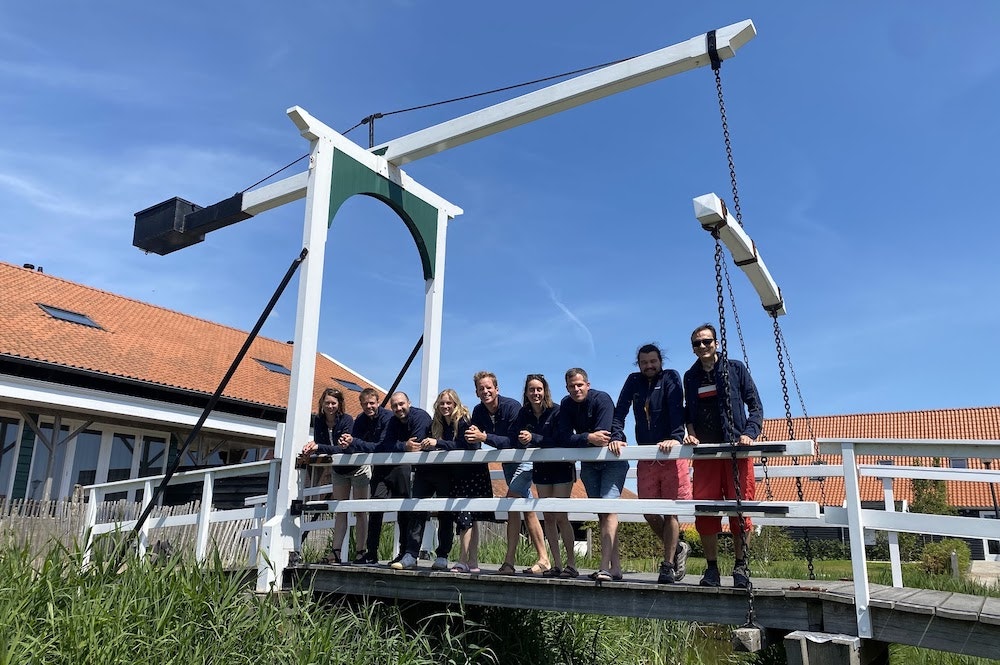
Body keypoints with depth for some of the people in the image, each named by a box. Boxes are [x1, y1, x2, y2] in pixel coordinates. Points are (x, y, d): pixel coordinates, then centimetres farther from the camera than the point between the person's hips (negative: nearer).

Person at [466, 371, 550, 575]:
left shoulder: (512, 406, -24)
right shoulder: (478, 412, -4)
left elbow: (515, 441, -32)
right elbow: (473, 440, -5)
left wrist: (485, 437, -40)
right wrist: (472, 438, -28)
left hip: (524, 459, -8)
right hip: (507, 462, 8)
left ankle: (509, 561, -18)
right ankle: (543, 559, 13)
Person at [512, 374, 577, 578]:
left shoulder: (556, 412, -15)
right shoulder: (524, 413, 1)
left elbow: (560, 440, -25)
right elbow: (512, 436, -6)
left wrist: (533, 438, -34)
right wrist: (520, 438, -28)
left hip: (561, 467, -6)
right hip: (540, 469, 6)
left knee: (560, 516, -9)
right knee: (548, 517, 6)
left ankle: (571, 564, -1)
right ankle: (556, 564, 12)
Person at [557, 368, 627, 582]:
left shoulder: (601, 399, -18)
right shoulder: (566, 405, -3)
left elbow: (602, 437, -27)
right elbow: (564, 437, -15)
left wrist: (578, 440, -17)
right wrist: (588, 438, -30)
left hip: (613, 462, -6)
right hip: (589, 465, 6)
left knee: (608, 508, -19)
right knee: (602, 514, 6)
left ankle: (604, 567, -25)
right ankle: (615, 567, 10)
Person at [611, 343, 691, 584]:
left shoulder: (670, 377, -1)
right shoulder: (634, 381, 11)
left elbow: (677, 409, -16)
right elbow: (620, 411, 3)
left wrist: (676, 438, -30)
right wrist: (617, 437, -14)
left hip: (671, 455, -4)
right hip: (646, 458, 4)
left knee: (670, 511, -2)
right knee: (649, 514, 4)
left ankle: (668, 566, 8)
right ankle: (678, 548, 28)